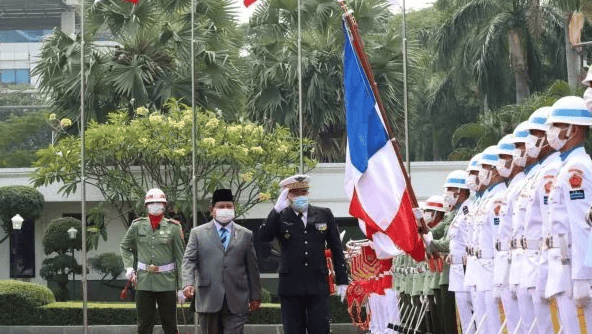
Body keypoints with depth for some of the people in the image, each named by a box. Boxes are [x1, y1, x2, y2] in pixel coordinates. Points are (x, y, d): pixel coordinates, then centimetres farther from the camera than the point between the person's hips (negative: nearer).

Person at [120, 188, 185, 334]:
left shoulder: (173, 227, -1)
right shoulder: (137, 226, 3)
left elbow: (180, 257, 1)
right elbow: (124, 246, 19)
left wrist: (182, 286, -2)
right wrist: (129, 267, 4)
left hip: (166, 282, -1)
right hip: (144, 282, 1)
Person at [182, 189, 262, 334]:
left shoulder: (245, 235, 13)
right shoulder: (198, 233, 10)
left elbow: (252, 267, 13)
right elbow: (189, 260, 1)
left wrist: (255, 296, 10)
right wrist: (188, 283, -17)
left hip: (236, 302, 0)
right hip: (208, 300, 0)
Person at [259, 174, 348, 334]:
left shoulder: (324, 215, 10)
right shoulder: (279, 217, 5)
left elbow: (336, 249, 12)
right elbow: (264, 236, -13)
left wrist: (342, 280, 8)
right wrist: (277, 209, -18)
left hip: (318, 286, 0)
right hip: (291, 288, 0)